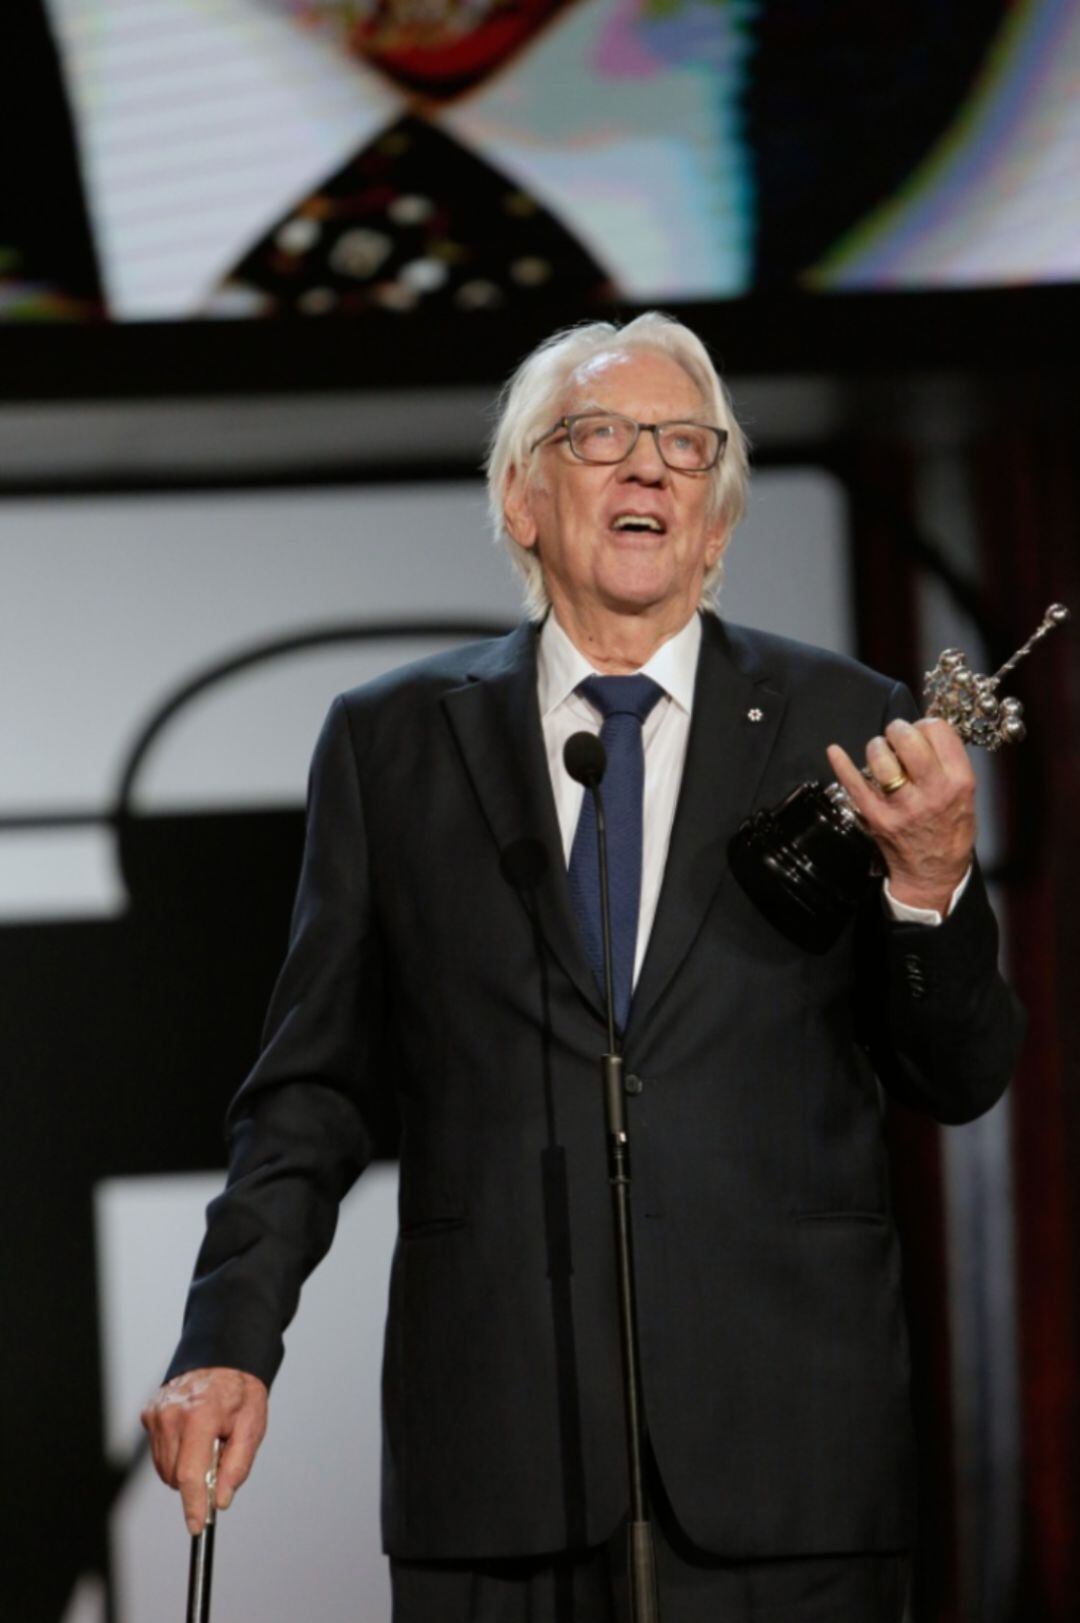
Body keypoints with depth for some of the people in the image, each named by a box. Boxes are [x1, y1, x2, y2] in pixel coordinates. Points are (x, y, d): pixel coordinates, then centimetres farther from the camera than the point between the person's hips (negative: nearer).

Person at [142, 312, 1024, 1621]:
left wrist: (932, 883, -12)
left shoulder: (845, 728, 6)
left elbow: (962, 1083, 6)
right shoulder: (391, 742, 8)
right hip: (493, 1446, 0)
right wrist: (231, 1343, -2)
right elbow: (316, 1086, 9)